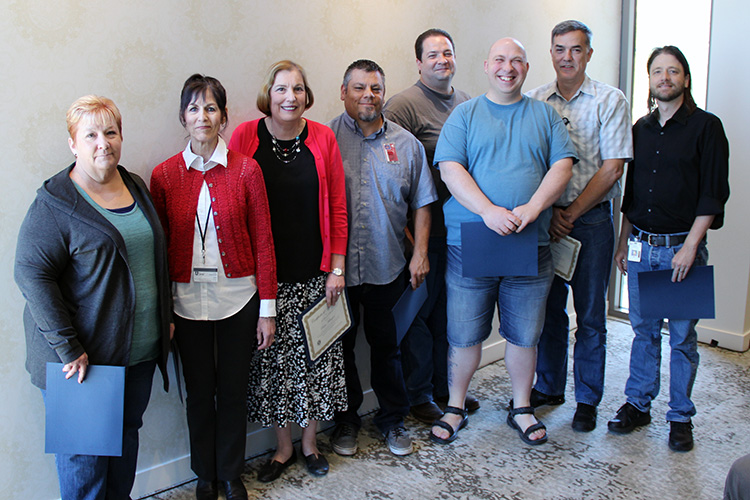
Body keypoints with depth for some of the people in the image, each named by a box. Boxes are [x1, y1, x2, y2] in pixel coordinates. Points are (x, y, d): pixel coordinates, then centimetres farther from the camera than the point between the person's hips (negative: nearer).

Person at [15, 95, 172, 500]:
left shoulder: (137, 187, 8)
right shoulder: (55, 203, -13)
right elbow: (31, 273, -18)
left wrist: (165, 316, 13)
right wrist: (68, 348, -21)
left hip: (140, 350, 6)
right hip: (83, 356, -6)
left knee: (127, 432, 19)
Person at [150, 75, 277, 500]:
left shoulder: (246, 169, -4)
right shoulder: (165, 175, -1)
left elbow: (263, 241, -3)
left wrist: (267, 308, -4)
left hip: (238, 297, -1)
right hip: (188, 300, 1)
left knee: (234, 390, 11)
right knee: (199, 392, 13)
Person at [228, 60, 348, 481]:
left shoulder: (322, 138, 0)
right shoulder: (246, 137, -3)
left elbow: (338, 207, 2)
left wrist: (337, 268, -1)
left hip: (315, 273, 1)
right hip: (266, 275, 0)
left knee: (315, 356, 10)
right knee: (273, 359, 9)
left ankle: (310, 443, 32)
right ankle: (284, 447, 30)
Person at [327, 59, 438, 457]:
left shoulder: (405, 143, 6)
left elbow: (421, 202, 9)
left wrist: (420, 252, 1)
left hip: (387, 265, 1)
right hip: (336, 265, -1)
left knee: (385, 345, 12)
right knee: (340, 345, 11)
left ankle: (393, 419, 29)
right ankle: (346, 420, 29)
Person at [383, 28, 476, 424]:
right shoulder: (405, 104, -10)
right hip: (424, 229, -7)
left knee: (449, 308, 16)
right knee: (419, 309, 4)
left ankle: (446, 385, 32)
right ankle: (418, 395, 19)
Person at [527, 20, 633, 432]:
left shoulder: (610, 101, 0)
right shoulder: (534, 102, 7)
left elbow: (612, 167, -6)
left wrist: (571, 213, -10)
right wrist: (547, 212, -6)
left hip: (591, 219, -2)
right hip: (544, 220, 3)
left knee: (590, 315, 4)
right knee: (547, 308, 10)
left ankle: (587, 400, 18)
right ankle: (548, 387, 26)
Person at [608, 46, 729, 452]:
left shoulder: (705, 127, -3)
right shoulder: (641, 129, 12)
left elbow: (713, 194, -7)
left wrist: (690, 246, -14)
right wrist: (623, 242, 12)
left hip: (683, 246, -4)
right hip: (641, 246, 4)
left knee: (682, 336, 4)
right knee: (644, 330, 11)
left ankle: (681, 416, 17)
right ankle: (638, 404, 23)